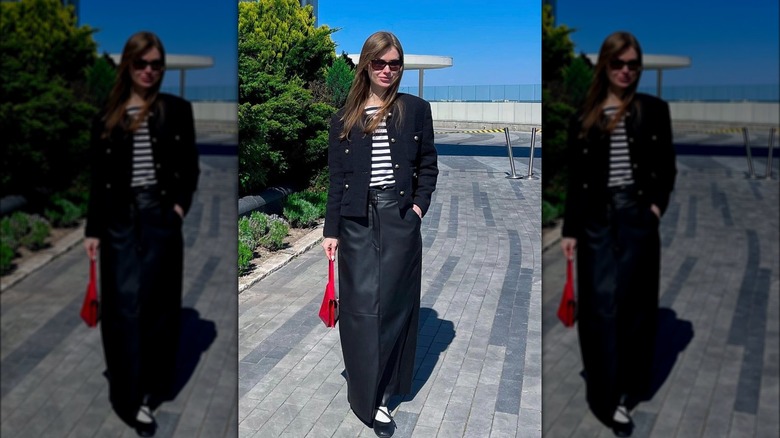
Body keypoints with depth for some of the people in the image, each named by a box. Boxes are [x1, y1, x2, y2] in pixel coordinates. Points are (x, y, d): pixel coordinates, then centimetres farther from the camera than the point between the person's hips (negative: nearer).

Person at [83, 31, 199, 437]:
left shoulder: (177, 109, 3)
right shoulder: (107, 116, 6)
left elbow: (190, 166, 7)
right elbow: (98, 177, 7)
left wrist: (181, 203, -7)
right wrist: (93, 229, 5)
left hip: (160, 216, -1)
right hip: (120, 217, 1)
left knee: (157, 301, 5)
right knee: (125, 302, -2)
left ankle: (150, 389, 18)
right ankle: (133, 397, 3)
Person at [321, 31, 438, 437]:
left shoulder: (415, 109, 5)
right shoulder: (344, 119, 7)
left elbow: (428, 164, 8)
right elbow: (337, 178, 6)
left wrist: (419, 205, -6)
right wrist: (331, 230, 2)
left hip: (399, 218, -1)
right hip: (357, 220, 1)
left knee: (393, 302, 1)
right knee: (361, 304, -2)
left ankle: (381, 392, 11)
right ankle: (370, 396, 10)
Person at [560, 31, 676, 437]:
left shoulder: (653, 110, 4)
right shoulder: (584, 117, 6)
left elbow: (667, 166, 9)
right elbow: (575, 178, 6)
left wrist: (658, 204, -6)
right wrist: (570, 229, 4)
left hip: (636, 217, 0)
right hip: (596, 218, 0)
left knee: (634, 302, 5)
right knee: (601, 303, -2)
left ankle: (627, 389, 19)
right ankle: (611, 398, 4)